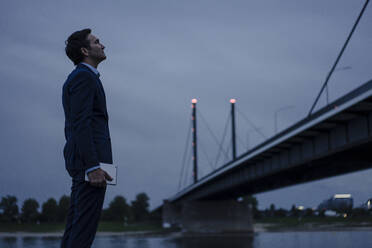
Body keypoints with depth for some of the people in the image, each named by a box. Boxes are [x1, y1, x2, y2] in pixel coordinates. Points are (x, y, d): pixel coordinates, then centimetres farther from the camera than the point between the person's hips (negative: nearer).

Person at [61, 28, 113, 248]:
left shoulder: (77, 77, 23)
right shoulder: (84, 77, -9)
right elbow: (81, 124, -19)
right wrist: (93, 166, -23)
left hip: (80, 161, 10)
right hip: (90, 157, -10)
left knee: (76, 223, 10)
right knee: (85, 223, -11)